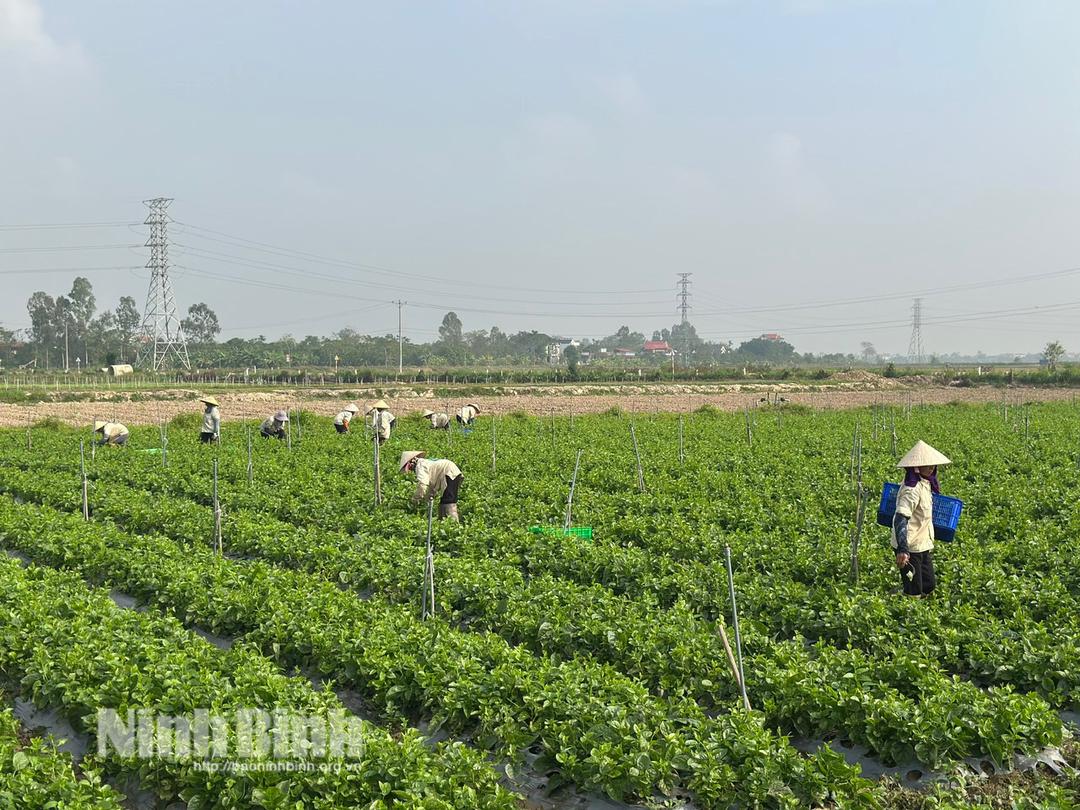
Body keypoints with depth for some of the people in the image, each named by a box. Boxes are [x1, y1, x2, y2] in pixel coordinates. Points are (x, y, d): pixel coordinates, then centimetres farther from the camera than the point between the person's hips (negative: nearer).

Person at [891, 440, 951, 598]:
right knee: (914, 592, -1)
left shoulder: (925, 483, 6)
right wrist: (903, 549, -43)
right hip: (909, 547, -10)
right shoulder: (912, 489, -24)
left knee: (929, 585, 18)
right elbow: (900, 518, -34)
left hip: (923, 545, 10)